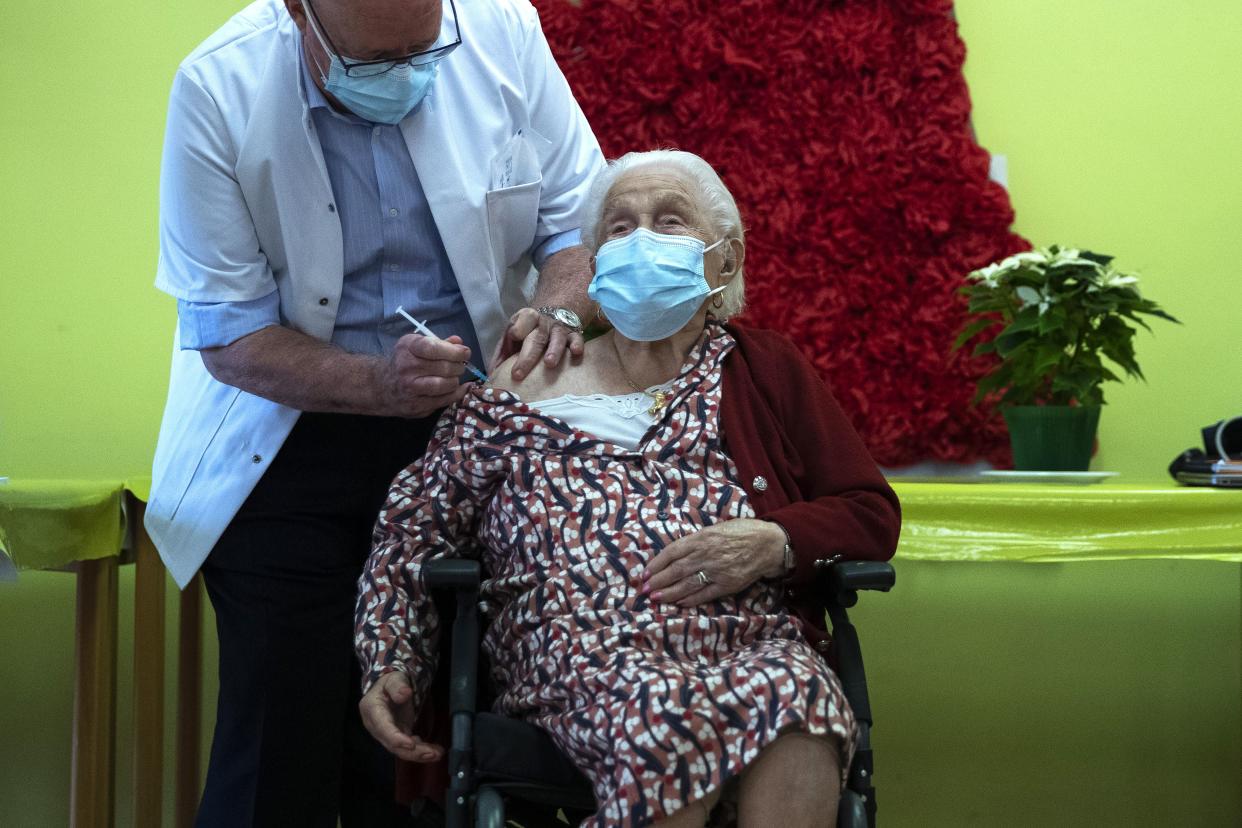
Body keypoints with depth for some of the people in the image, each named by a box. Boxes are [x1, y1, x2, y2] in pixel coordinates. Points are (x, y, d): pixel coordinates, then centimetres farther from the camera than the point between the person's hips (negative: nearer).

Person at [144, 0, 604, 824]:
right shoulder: (218, 91, -16)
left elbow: (579, 214, 1)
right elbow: (225, 338, -14)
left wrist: (557, 310, -20)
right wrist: (380, 386, -29)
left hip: (469, 416, 2)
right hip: (291, 436, -2)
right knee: (283, 750, -5)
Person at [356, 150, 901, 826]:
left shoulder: (766, 370, 22)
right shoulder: (522, 390, 20)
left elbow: (872, 514, 17)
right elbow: (414, 529, 20)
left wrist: (775, 543, -4)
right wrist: (389, 666, 6)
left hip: (754, 642, 1)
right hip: (584, 660, -1)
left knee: (798, 695, -37)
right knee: (655, 710, -38)